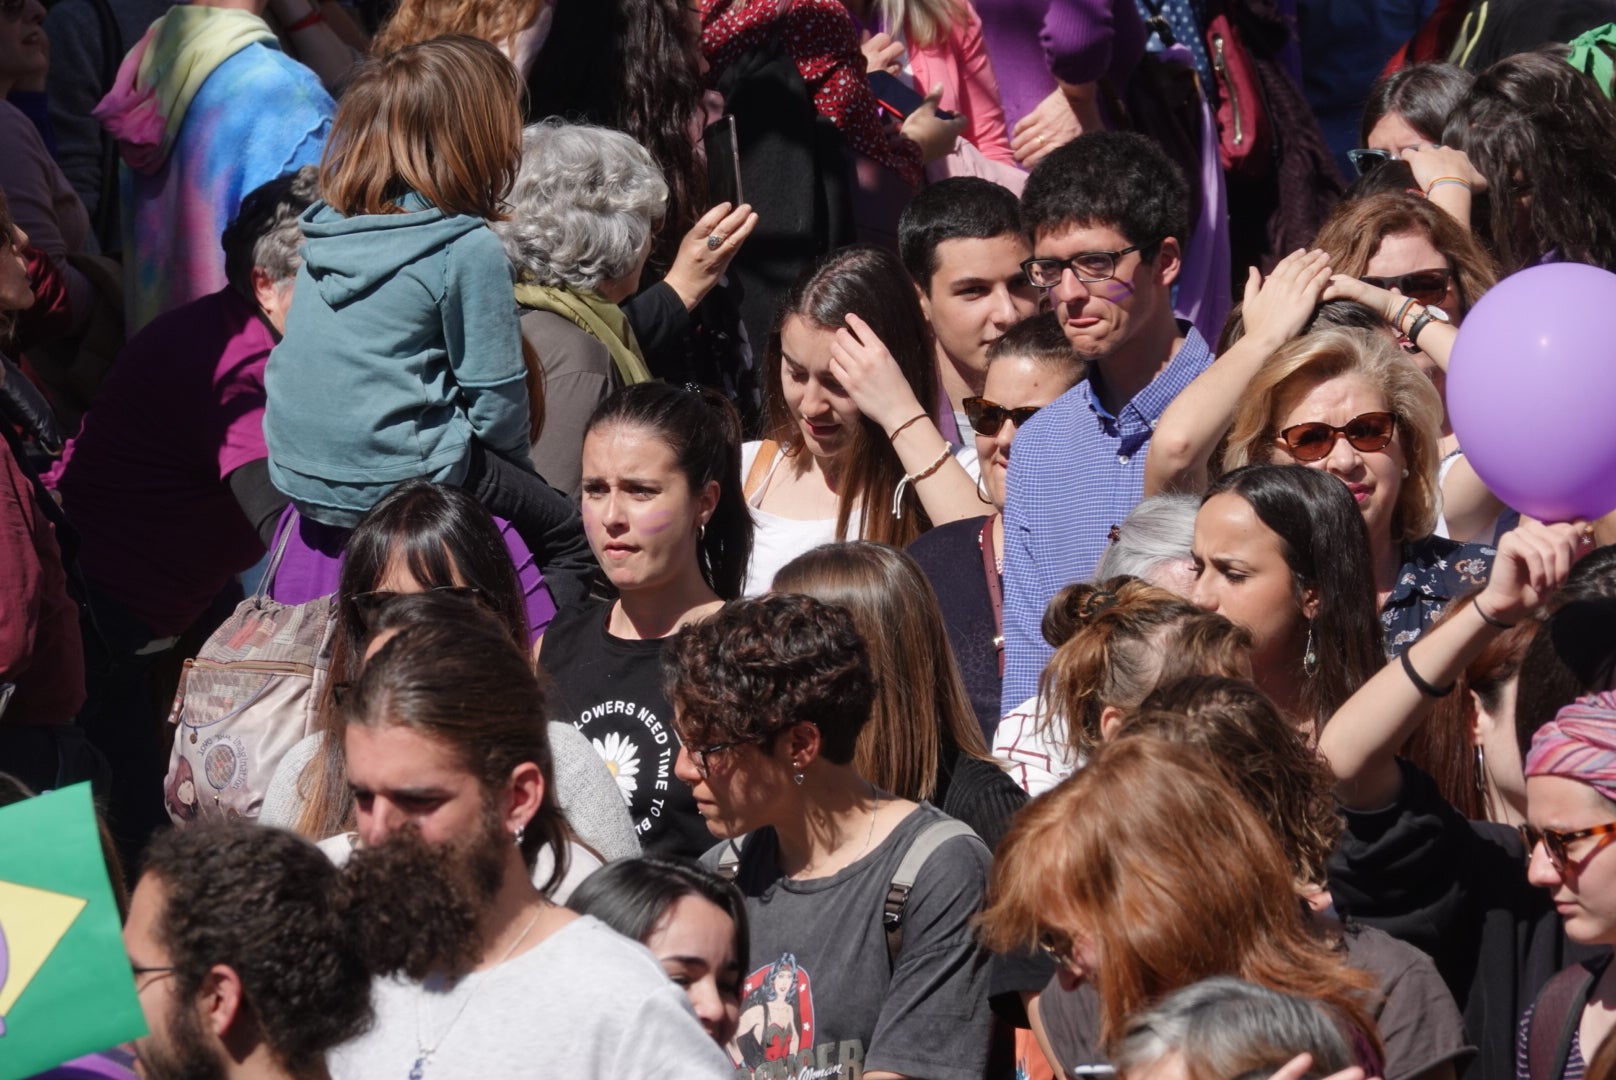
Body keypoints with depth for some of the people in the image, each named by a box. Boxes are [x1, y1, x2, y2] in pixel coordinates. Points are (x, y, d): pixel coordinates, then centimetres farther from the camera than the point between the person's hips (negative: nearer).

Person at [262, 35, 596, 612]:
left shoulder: (325, 229, 4)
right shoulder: (469, 250, -15)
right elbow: (495, 400, -11)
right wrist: (518, 470, 11)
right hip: (396, 474, -7)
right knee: (571, 537, 13)